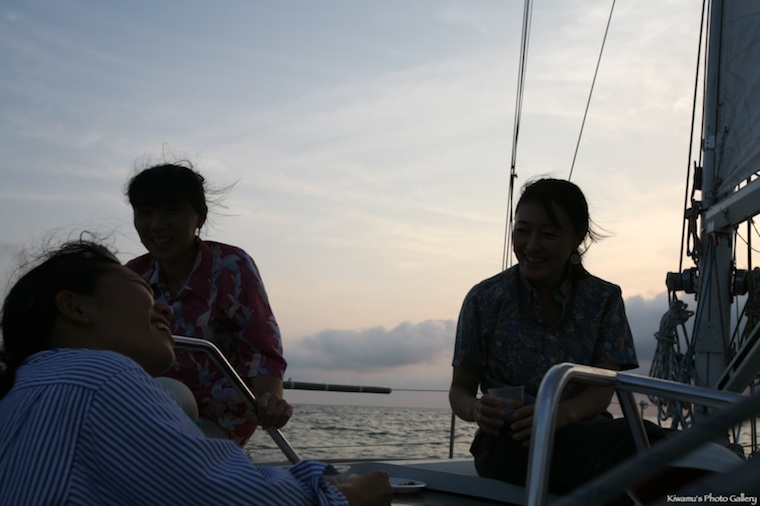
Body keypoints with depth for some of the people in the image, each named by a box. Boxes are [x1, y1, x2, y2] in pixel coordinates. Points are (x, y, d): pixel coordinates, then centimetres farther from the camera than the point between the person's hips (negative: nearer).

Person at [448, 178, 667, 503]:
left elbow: (604, 388, -1)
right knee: (634, 442, -35)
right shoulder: (484, 300, 6)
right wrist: (476, 409, -17)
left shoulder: (604, 299, 9)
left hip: (581, 432, 3)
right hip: (507, 442, -3)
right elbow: (460, 389, 9)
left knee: (645, 437, -37)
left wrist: (563, 413, -24)